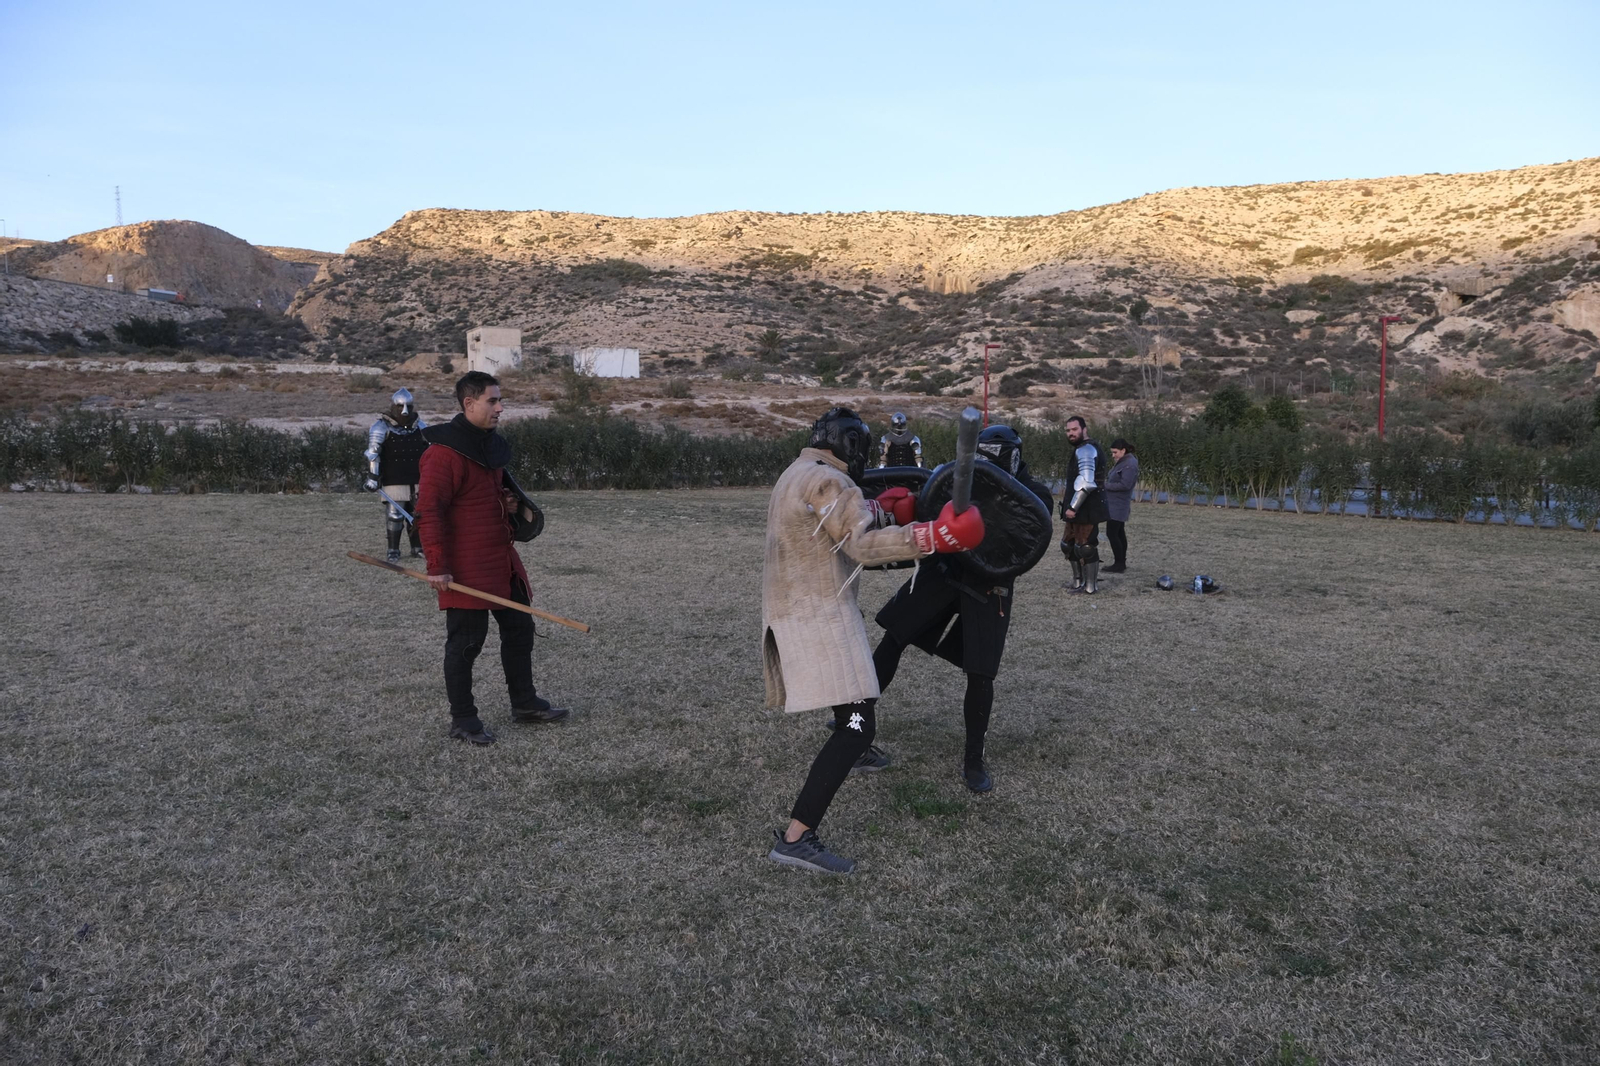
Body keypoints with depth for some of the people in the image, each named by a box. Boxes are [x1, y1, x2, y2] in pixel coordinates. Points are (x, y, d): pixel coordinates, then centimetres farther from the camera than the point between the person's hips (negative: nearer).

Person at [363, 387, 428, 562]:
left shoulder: (420, 427, 8)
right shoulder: (382, 427, -7)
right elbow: (372, 453, -12)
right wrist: (373, 477, -18)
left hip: (416, 480, 5)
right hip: (393, 481, -4)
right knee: (394, 515, -4)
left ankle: (418, 548, 21)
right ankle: (393, 550, 7)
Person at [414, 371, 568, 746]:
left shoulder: (491, 444, 12)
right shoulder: (444, 452, -17)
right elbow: (428, 511, -20)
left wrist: (507, 501, 6)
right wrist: (437, 567, -22)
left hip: (501, 560, 9)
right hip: (465, 567, -9)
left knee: (519, 628, 15)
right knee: (465, 641, 1)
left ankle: (525, 703, 30)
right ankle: (462, 719, 15)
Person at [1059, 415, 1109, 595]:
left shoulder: (1085, 450, -17)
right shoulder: (1088, 448, 18)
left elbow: (1086, 482, -27)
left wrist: (1073, 507, -25)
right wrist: (1069, 492, 20)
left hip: (1086, 509, -11)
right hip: (1083, 508, 11)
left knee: (1085, 547, -4)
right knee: (1069, 544, 18)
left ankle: (1090, 586, 4)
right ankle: (1079, 580, 28)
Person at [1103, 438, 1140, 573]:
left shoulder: (1130, 464, -17)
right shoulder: (1121, 462, 14)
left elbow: (1125, 485, -23)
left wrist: (1106, 485, -16)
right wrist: (1106, 482, -2)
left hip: (1117, 505, -10)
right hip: (1115, 504, 10)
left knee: (1112, 533, -9)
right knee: (1119, 533, 14)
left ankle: (1119, 564, -5)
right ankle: (1122, 562, 20)